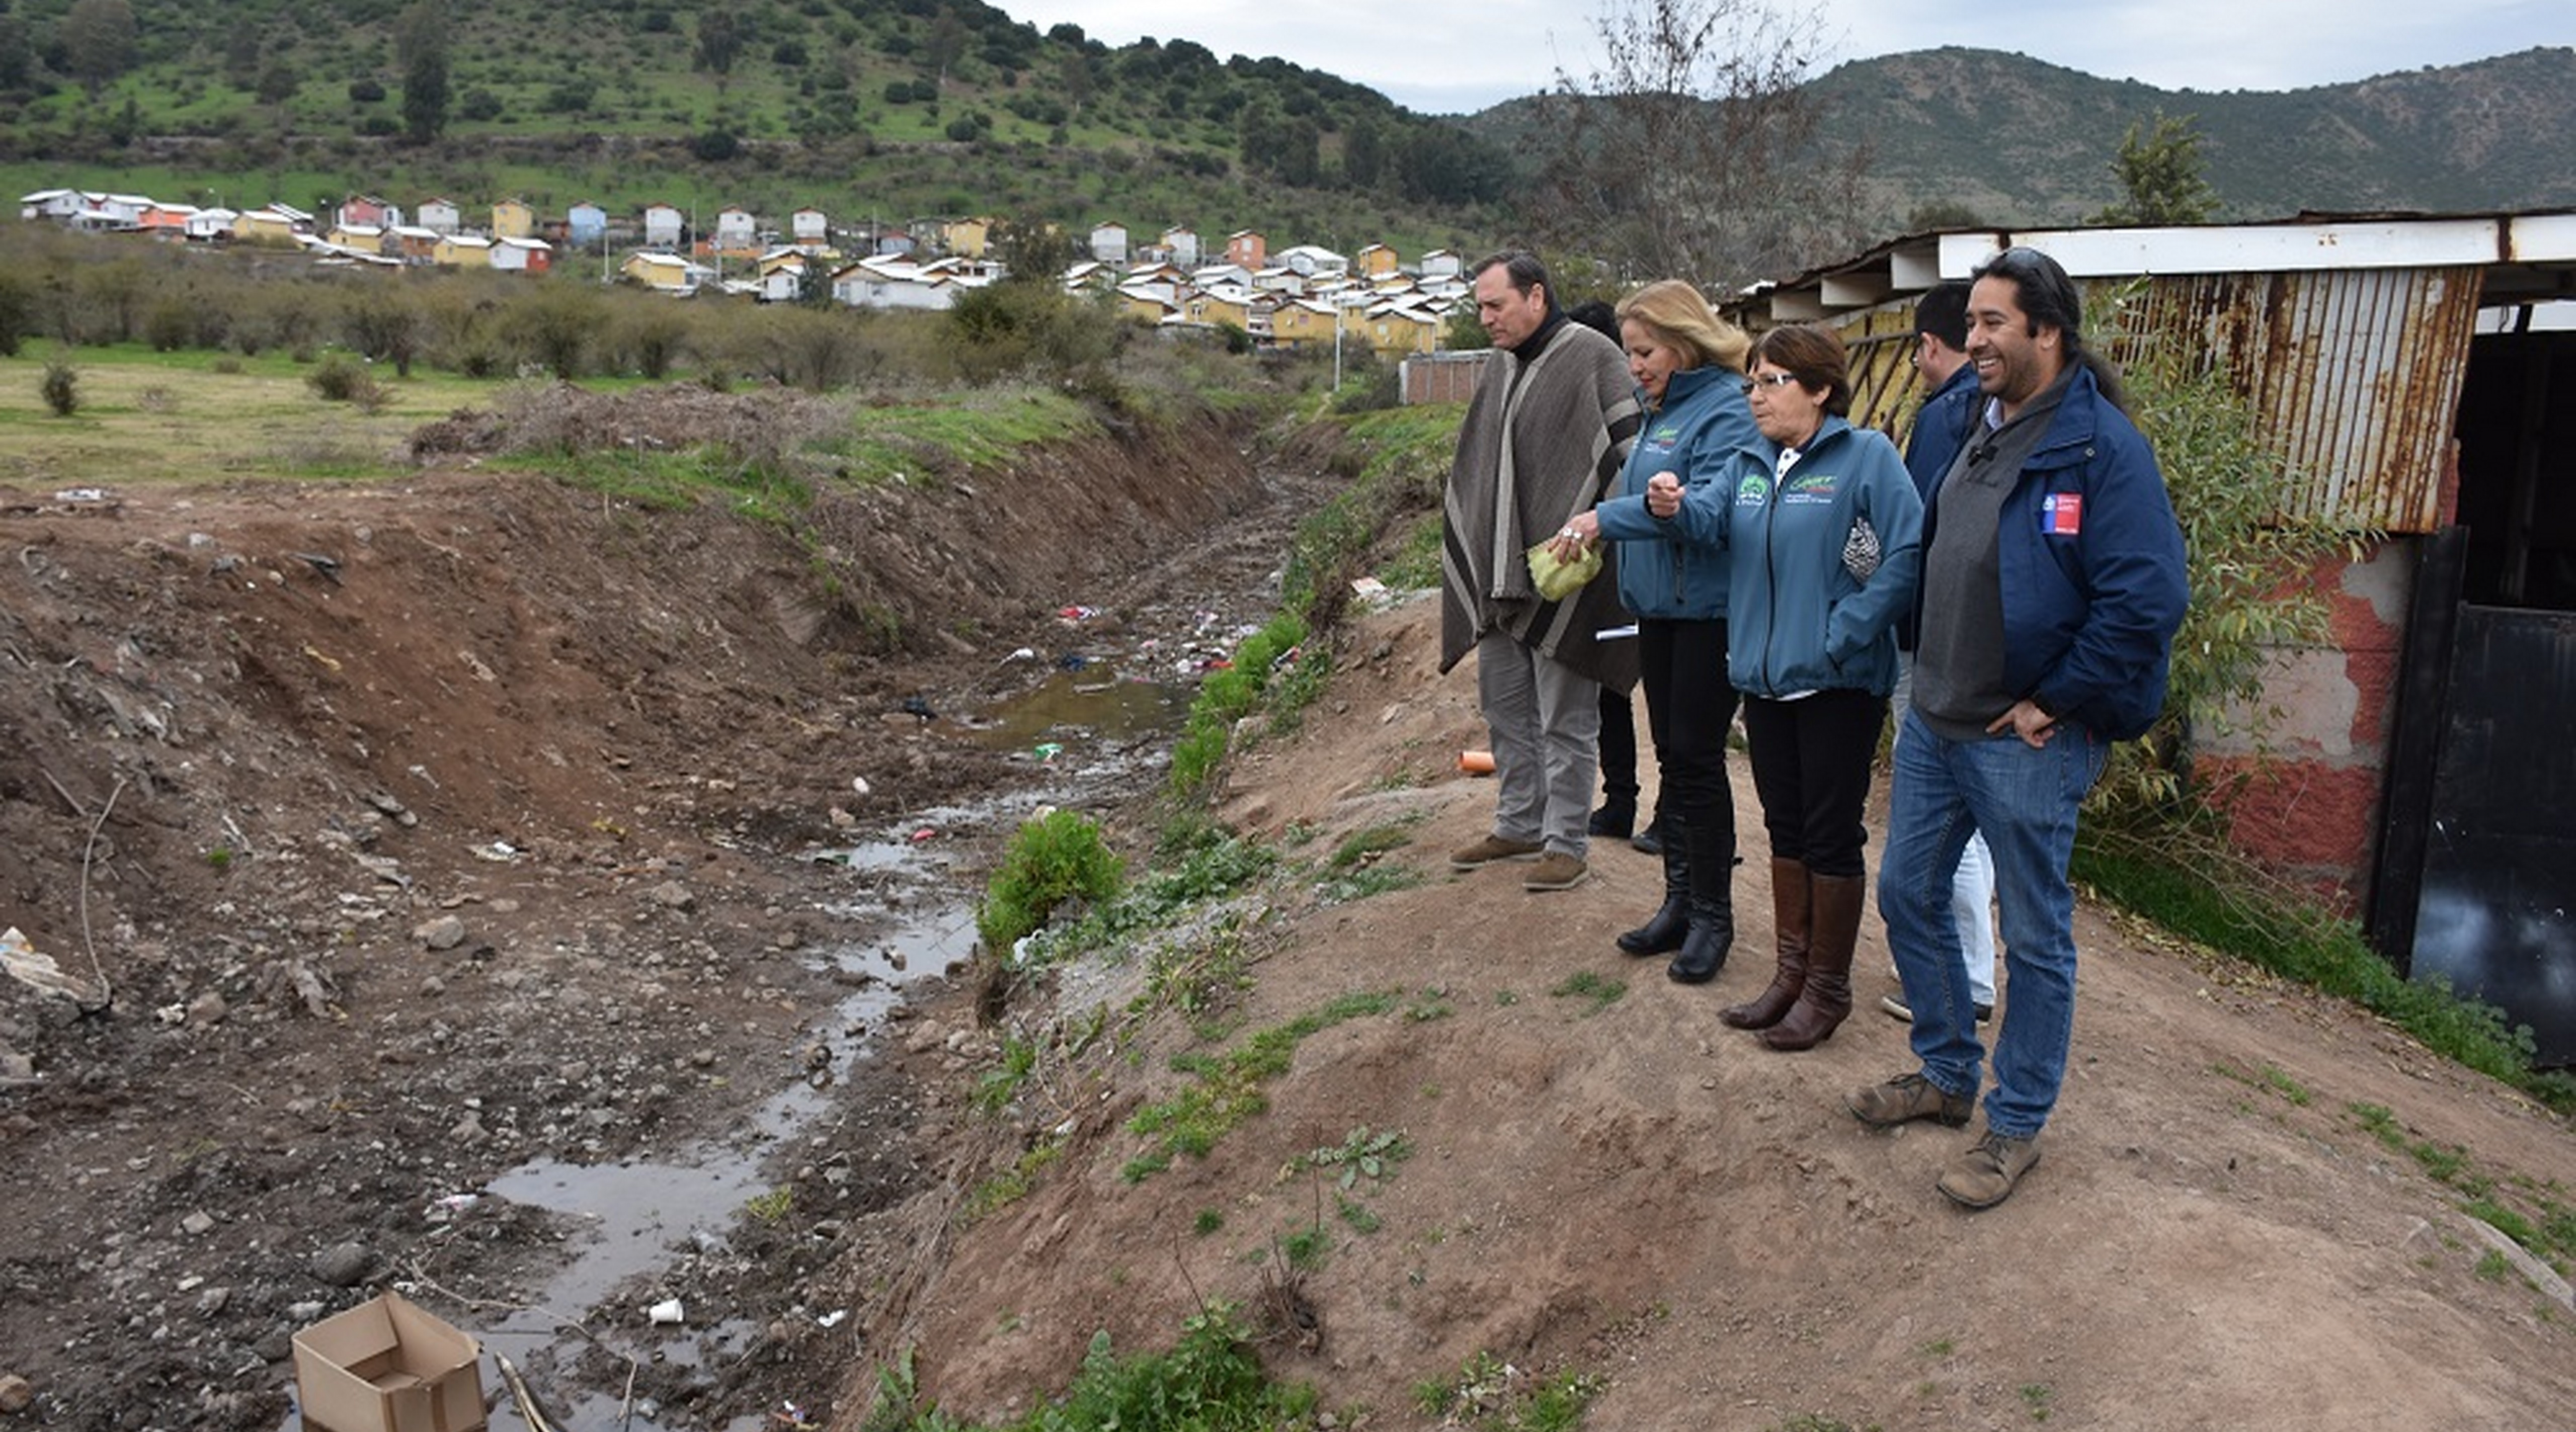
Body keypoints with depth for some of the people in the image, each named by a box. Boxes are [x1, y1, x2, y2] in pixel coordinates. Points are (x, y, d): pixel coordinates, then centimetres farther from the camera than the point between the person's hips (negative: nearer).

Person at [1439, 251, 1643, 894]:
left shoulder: (1592, 357, -9)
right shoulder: (1498, 365, 14)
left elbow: (1630, 451, -13)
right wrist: (1470, 549, 17)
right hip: (1496, 575, 8)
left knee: (1565, 719, 1)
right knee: (1504, 706, 16)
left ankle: (1567, 842, 12)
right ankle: (1519, 826, 29)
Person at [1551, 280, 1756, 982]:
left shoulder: (1726, 410, -14)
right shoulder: (1661, 411, 13)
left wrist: (1610, 517, -23)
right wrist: (1600, 526, 4)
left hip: (1709, 609, -9)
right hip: (1660, 606, 9)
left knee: (1698, 759, -2)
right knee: (1672, 757, 14)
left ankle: (1712, 915, 11)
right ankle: (1680, 899, 25)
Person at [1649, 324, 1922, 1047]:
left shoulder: (1867, 456, -10)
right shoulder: (1750, 464, 11)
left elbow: (1908, 556, -17)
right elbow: (1713, 518, -5)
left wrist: (1844, 635, -19)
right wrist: (1674, 505, -27)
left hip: (1836, 684, -7)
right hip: (1765, 678, 7)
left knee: (1831, 834, 4)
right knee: (1785, 827, 16)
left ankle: (1828, 988, 19)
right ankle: (1792, 971, 30)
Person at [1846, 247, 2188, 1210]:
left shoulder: (2101, 447, -16)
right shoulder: (1983, 434, 10)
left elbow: (2148, 598, -22)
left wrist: (2055, 702, -18)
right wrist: (1930, 667, 12)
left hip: (2024, 742, -8)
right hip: (1934, 723, 9)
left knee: (2036, 937, 7)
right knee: (1908, 894, 17)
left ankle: (2015, 1127, 22)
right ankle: (1945, 1074, 35)